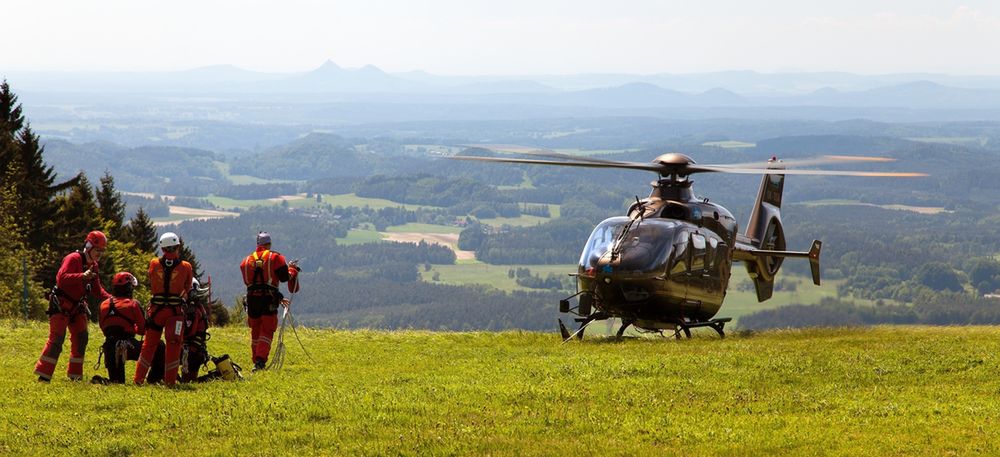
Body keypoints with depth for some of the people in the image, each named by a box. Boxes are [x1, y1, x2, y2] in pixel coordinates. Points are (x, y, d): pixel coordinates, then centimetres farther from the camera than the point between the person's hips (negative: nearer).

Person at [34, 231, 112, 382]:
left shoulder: (93, 266, 11)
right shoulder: (73, 259, -16)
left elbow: (97, 290, 15)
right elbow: (62, 278, -30)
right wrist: (82, 276, -41)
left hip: (77, 306, 8)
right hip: (61, 305, -8)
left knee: (81, 338, 5)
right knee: (57, 338, -12)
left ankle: (75, 375, 14)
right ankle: (43, 375, -10)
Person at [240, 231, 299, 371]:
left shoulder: (247, 260, 12)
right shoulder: (275, 258, -2)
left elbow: (247, 281, 16)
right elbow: (285, 277, -3)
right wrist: (292, 268, 20)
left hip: (251, 299, 4)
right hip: (268, 299, -4)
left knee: (255, 332, 15)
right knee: (266, 332, -4)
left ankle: (256, 361, 17)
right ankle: (260, 360, -19)